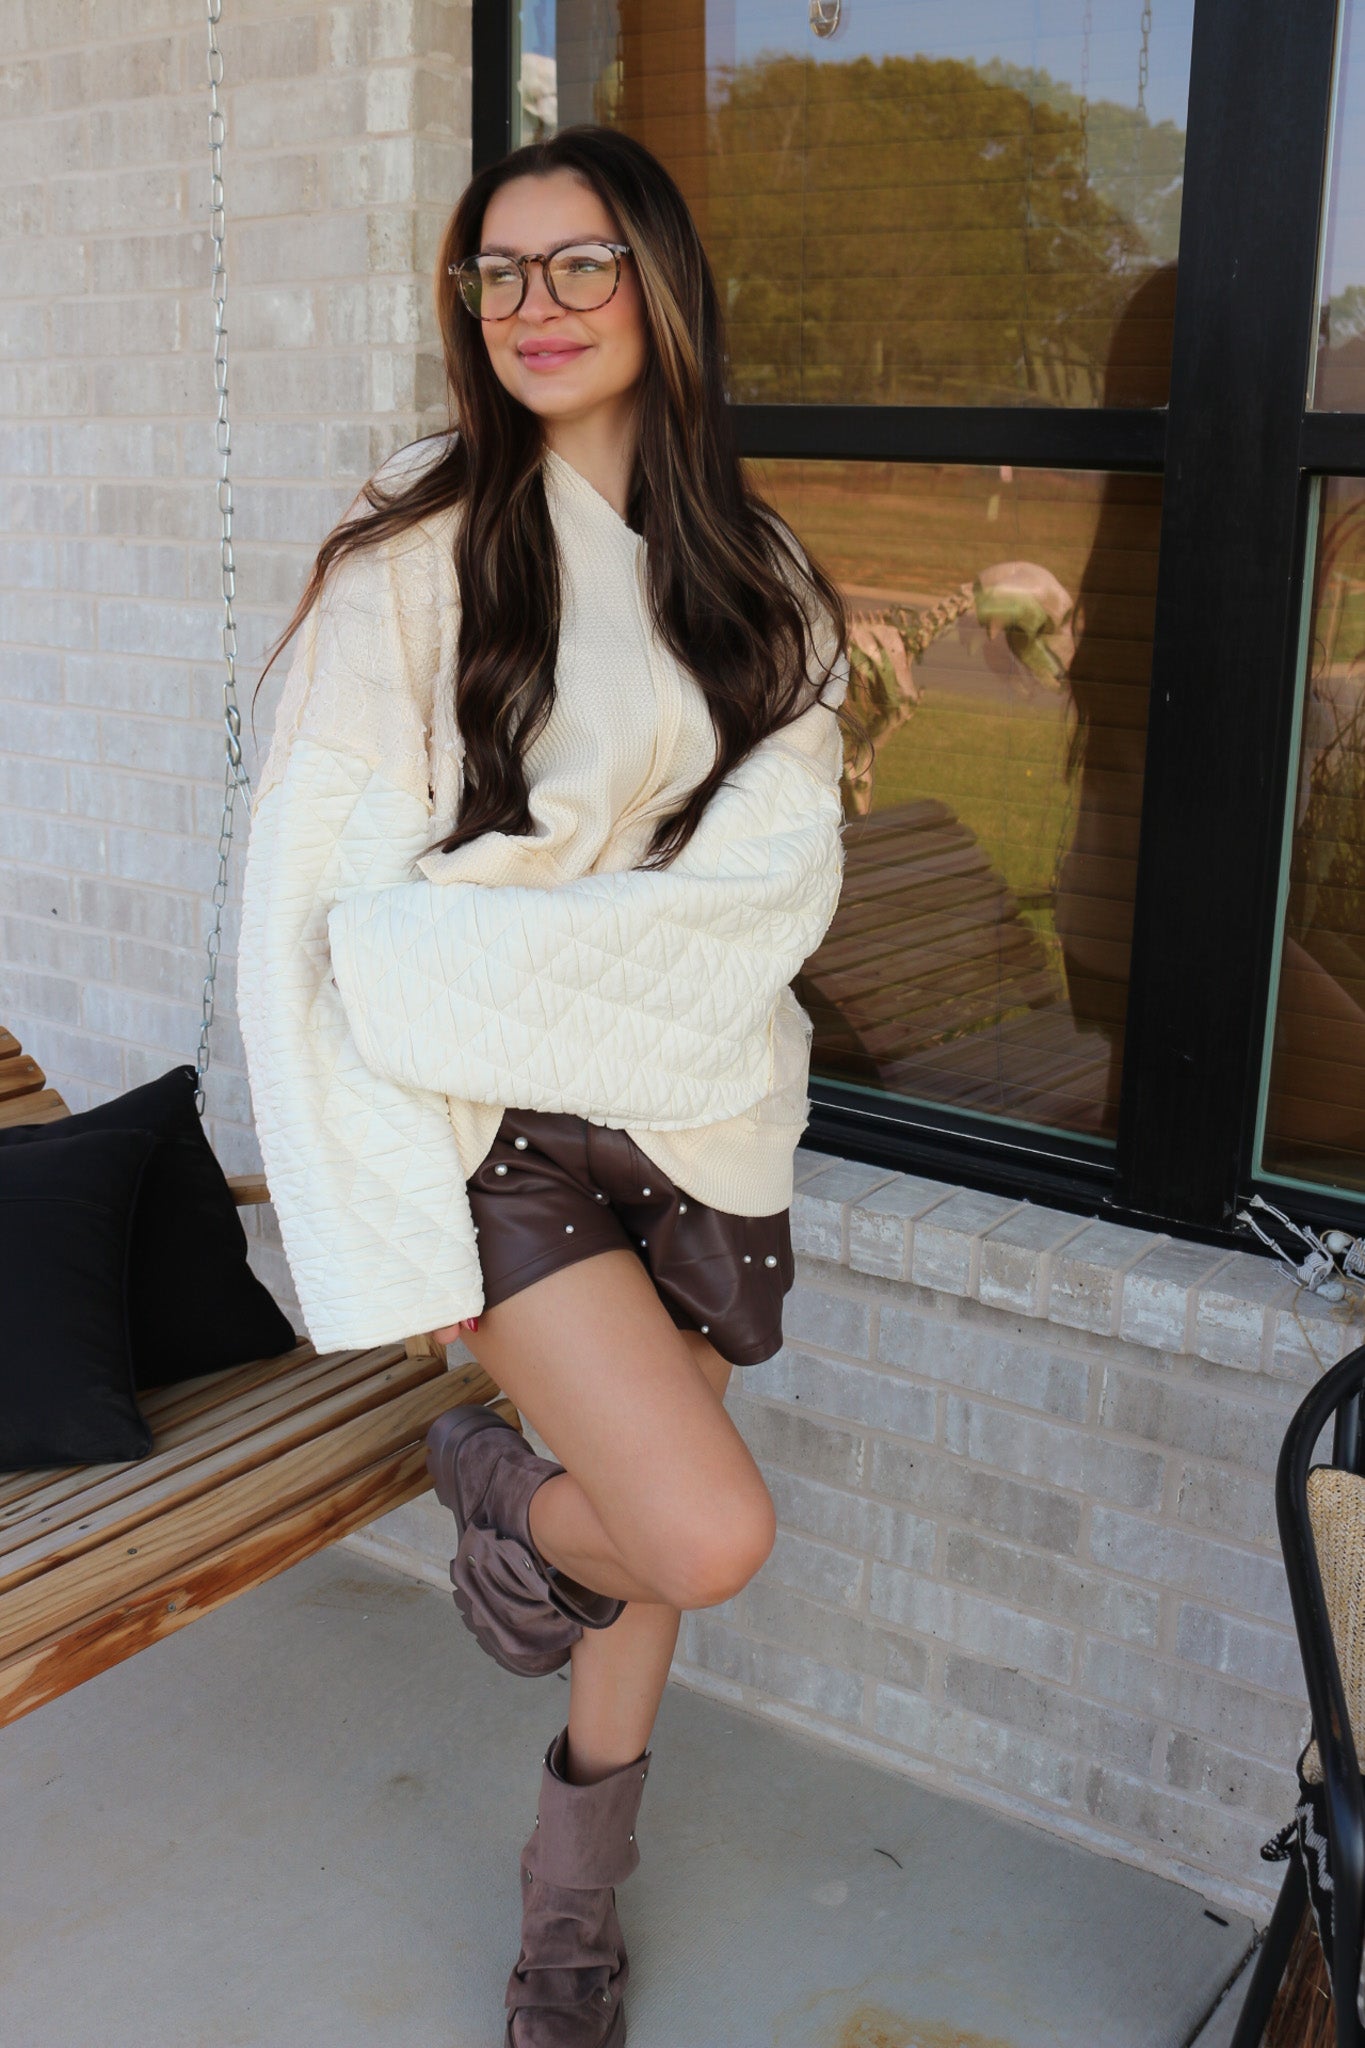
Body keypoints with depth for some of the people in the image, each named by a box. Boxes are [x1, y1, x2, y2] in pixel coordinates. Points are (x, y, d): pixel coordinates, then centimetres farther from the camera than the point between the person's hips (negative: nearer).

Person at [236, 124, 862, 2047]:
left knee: (658, 1535, 14)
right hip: (499, 1115, -4)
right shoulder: (413, 551, -7)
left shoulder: (755, 577, 6)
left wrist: (484, 937, -19)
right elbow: (316, 898, -10)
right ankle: (497, 1488, 18)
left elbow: (782, 872, -5)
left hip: (694, 1106, 4)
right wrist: (397, 1240, -16)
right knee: (711, 1534, -17)